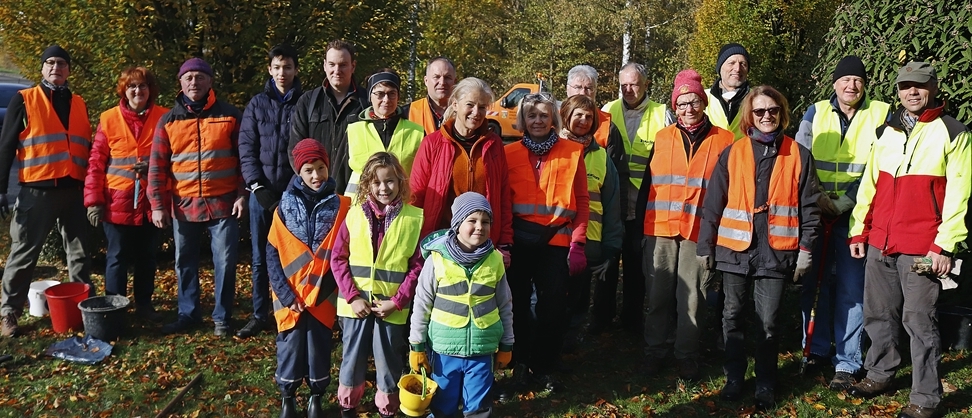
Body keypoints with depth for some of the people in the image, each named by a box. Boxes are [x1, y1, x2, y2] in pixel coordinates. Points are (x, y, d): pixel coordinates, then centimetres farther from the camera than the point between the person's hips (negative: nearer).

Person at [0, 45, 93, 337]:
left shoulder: (79, 104, 13)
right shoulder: (24, 100, 1)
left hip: (75, 190, 4)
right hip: (37, 190, -4)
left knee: (80, 253, 11)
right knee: (24, 253, 2)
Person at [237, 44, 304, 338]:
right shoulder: (257, 104, 9)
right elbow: (246, 148, 5)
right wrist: (258, 186, -6)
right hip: (261, 192, 3)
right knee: (260, 258, 8)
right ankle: (259, 315, 19)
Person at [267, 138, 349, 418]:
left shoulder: (341, 207, -4)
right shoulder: (285, 208, -3)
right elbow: (272, 256, -4)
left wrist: (325, 288, -8)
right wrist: (286, 295, -10)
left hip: (323, 296, 0)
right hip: (290, 297, 0)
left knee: (319, 348, 9)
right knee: (290, 348, 7)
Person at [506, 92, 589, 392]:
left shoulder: (572, 152, 4)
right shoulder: (510, 153, 5)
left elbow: (582, 201, 3)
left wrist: (578, 242, -4)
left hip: (557, 241, 0)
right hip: (520, 240, 0)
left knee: (553, 306, 4)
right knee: (518, 303, 5)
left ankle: (544, 367, 22)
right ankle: (520, 365, 21)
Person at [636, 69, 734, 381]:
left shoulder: (723, 141, 4)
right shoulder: (662, 138, 11)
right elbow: (648, 183, 14)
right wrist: (642, 223, 10)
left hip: (699, 230, -2)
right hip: (660, 228, 2)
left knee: (692, 298, 1)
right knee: (658, 295, 7)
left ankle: (687, 356, 17)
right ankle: (655, 351, 22)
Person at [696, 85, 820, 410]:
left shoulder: (798, 155, 3)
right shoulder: (732, 154, 4)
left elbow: (809, 206, 4)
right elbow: (713, 203, 4)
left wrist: (805, 249, -2)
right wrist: (705, 247, 2)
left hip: (775, 251, -1)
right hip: (735, 249, 1)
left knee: (768, 321, 3)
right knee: (733, 317, 8)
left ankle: (765, 386, 17)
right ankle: (734, 379, 23)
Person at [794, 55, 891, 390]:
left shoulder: (881, 115, 0)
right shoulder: (815, 113, 7)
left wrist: (845, 201, -15)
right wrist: (816, 197, -11)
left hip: (856, 215, -2)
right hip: (815, 213, 3)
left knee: (851, 289, -1)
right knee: (814, 282, 9)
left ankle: (847, 364, 7)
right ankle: (816, 350, 25)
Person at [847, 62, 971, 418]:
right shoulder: (886, 131, 13)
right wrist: (858, 231, 12)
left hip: (922, 248, -5)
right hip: (879, 243, 5)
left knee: (918, 321, -1)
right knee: (879, 314, 15)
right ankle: (880, 374, 32)